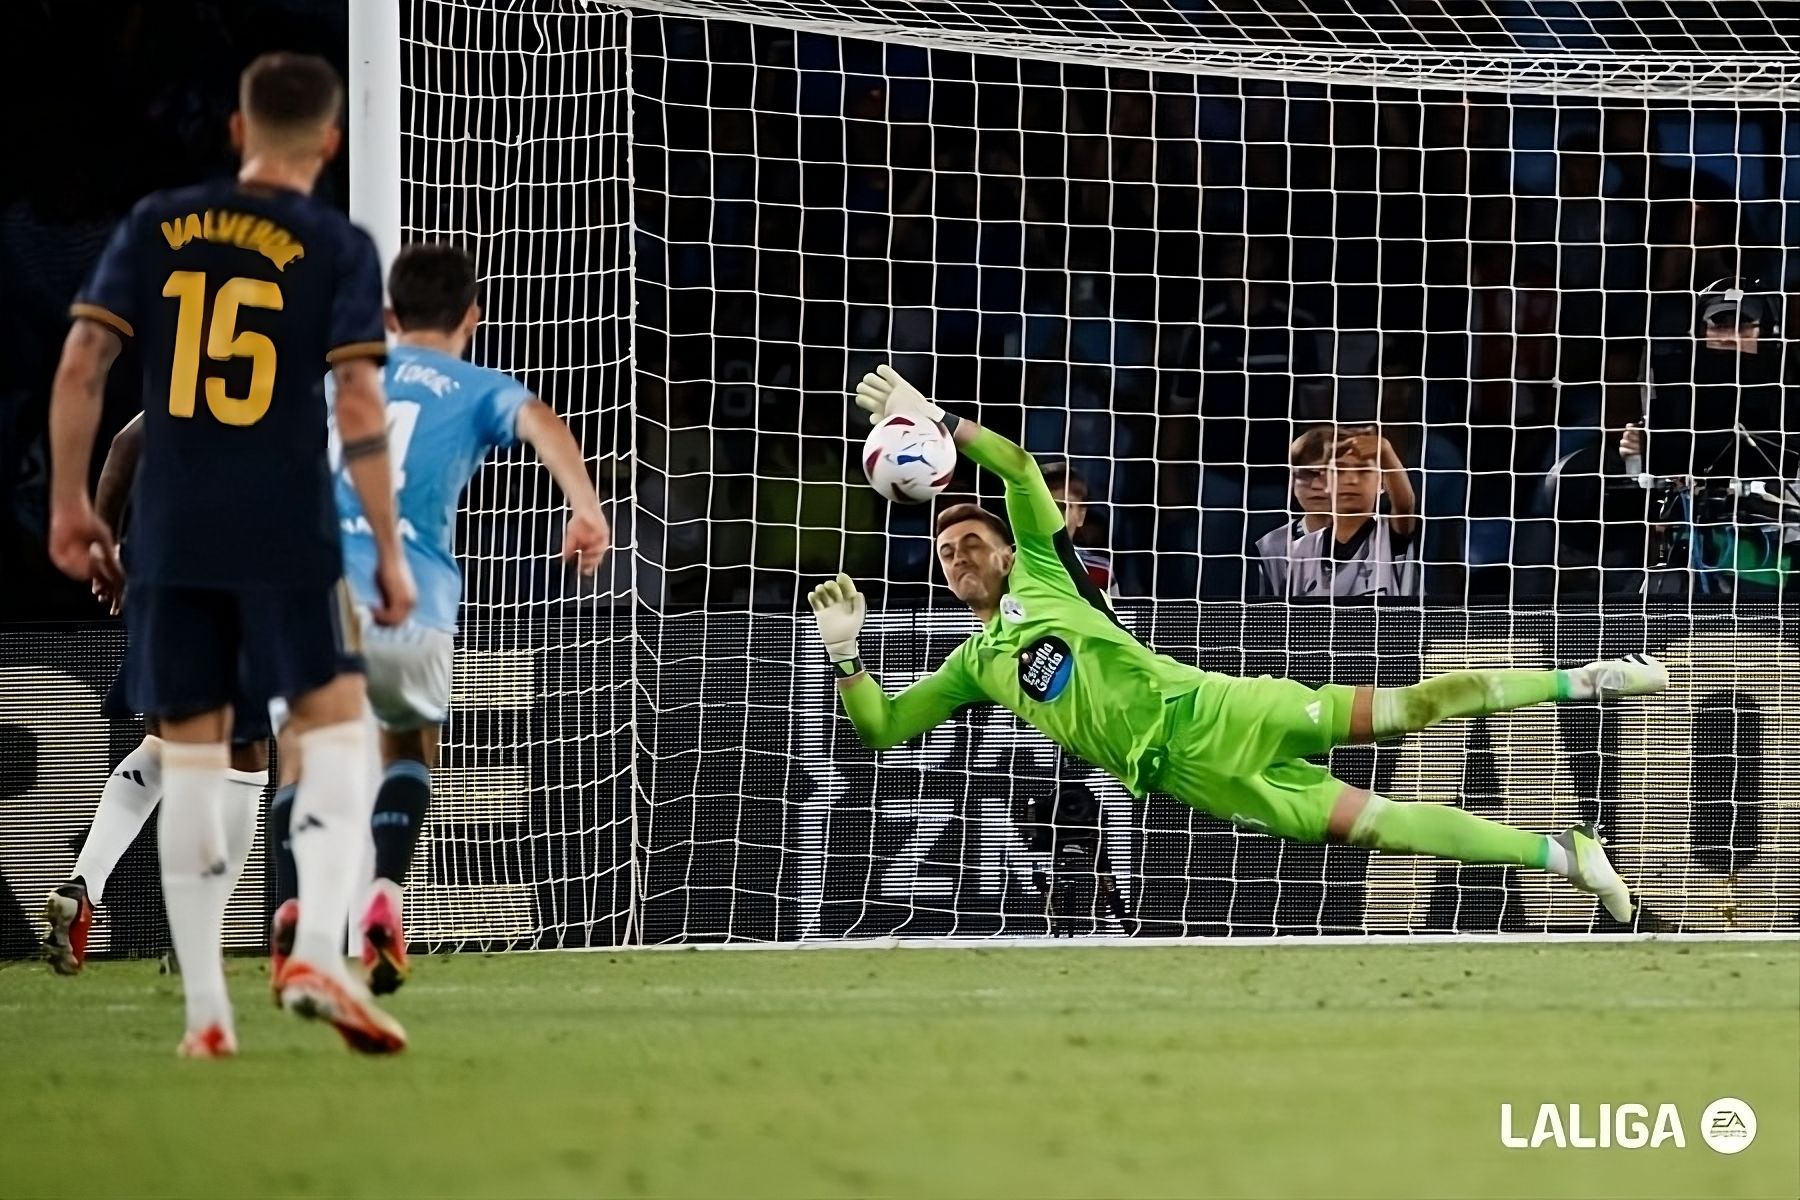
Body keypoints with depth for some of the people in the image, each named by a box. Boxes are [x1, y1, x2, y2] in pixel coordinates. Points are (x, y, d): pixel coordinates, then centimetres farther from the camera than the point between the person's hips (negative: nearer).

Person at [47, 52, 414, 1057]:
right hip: (289, 538, -3)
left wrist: (70, 501, 10)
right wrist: (390, 551, -2)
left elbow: (82, 365, 2)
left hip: (170, 540, 3)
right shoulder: (340, 249, -1)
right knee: (337, 731, 4)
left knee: (193, 762, 8)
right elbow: (360, 407, -8)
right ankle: (318, 954, -16)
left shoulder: (158, 227, 7)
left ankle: (206, 1010, 8)